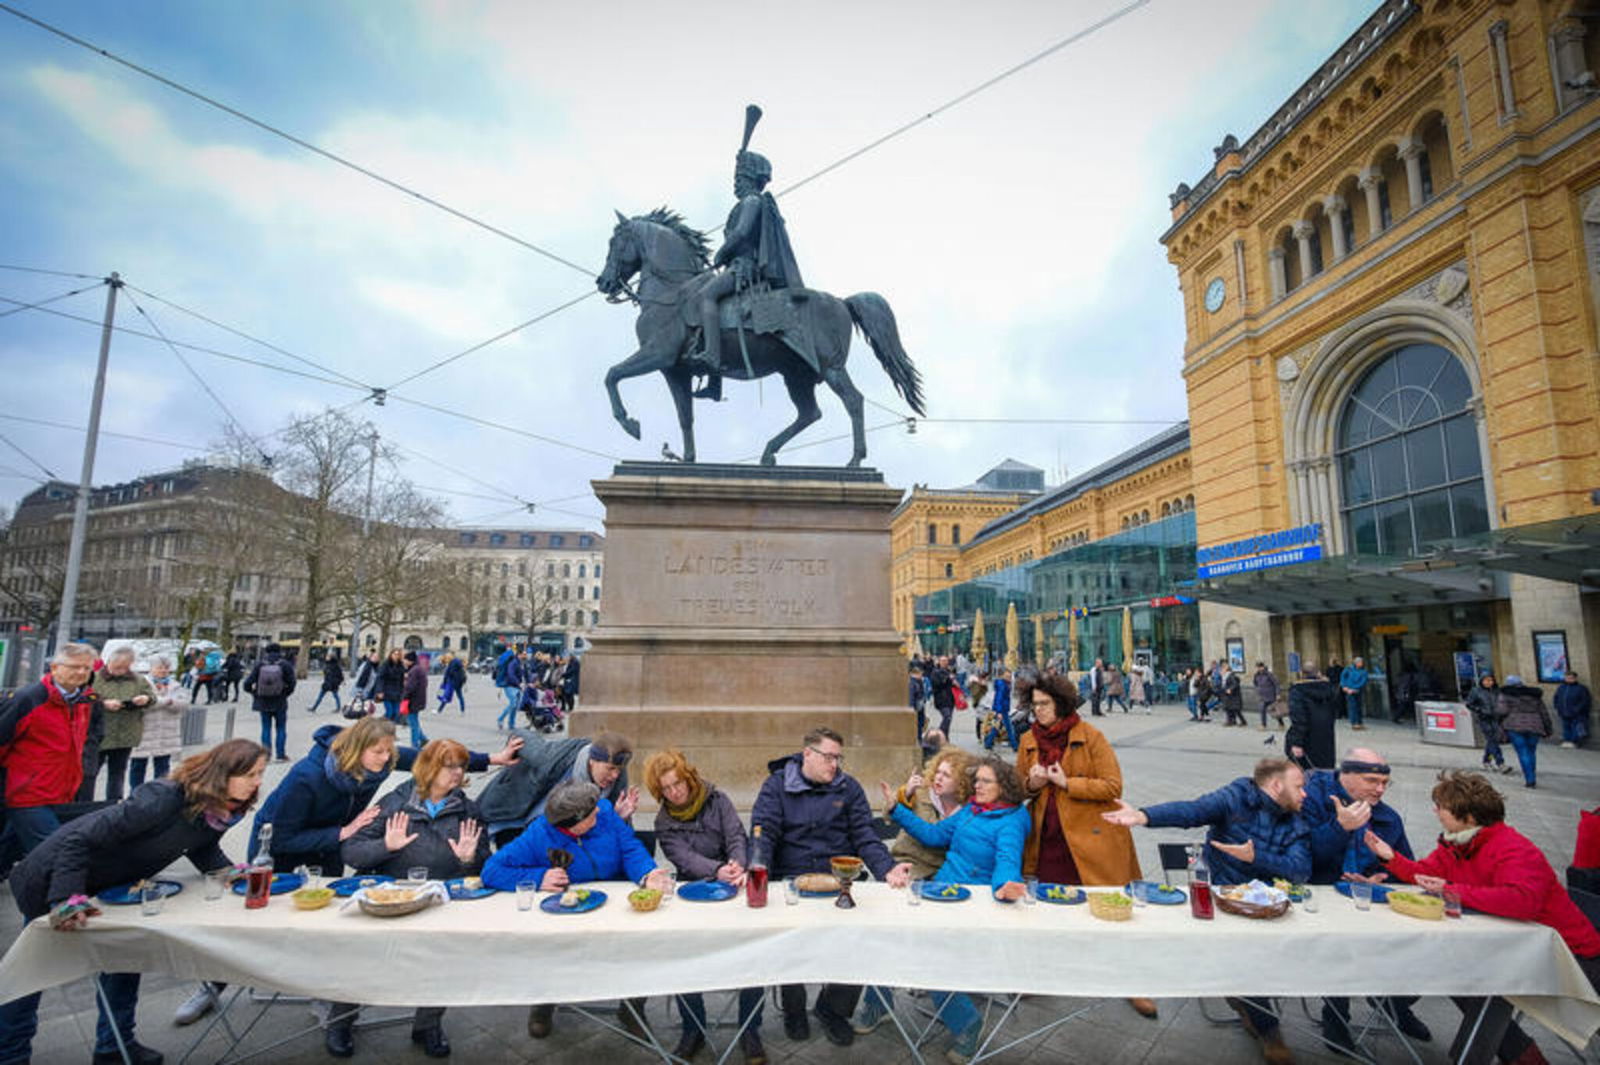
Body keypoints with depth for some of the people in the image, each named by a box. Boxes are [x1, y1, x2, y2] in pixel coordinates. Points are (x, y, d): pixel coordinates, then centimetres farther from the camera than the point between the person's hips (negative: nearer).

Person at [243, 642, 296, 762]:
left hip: (263, 702, 1)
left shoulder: (260, 665, -5)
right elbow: (291, 684, -11)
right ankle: (281, 754, 10)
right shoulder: (285, 665, -8)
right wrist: (285, 694, 5)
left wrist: (255, 694, 9)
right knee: (281, 728, 9)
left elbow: (247, 684, -7)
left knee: (266, 728, 12)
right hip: (280, 703, -1)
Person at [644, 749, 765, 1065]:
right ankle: (693, 1029, 2)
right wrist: (718, 871, -31)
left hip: (732, 885, -1)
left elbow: (737, 837, -7)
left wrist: (738, 866, -29)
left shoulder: (717, 799, 2)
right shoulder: (664, 822, 3)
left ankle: (749, 1029, -4)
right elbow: (685, 858, -12)